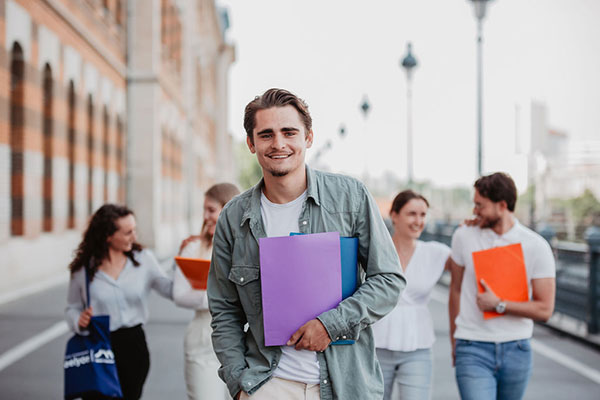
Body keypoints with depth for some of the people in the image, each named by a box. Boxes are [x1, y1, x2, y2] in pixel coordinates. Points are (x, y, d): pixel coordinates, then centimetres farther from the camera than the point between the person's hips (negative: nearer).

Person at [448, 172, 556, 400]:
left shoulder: (537, 246, -4)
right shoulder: (464, 237, 0)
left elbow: (544, 309, -5)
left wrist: (499, 304, -14)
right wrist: (454, 340, 17)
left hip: (516, 350, 1)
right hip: (473, 350, -1)